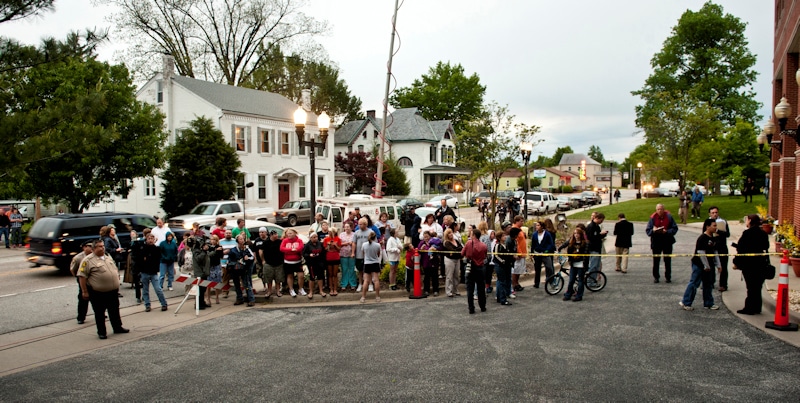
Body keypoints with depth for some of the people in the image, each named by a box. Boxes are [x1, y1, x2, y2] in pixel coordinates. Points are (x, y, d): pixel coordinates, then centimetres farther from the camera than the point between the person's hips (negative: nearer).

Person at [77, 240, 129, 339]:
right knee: (99, 313, 5)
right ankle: (101, 332, 15)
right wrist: (85, 292, -14)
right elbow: (82, 276, -12)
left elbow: (116, 272, 22)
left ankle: (118, 327, 27)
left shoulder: (109, 258, 13)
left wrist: (117, 286, 19)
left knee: (115, 311, 15)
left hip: (113, 292, 6)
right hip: (98, 294, -6)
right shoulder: (88, 261, -9)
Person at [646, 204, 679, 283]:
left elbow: (675, 228, -2)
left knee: (668, 260, 6)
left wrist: (667, 231, -18)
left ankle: (668, 277, 17)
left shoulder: (669, 217, -2)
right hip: (656, 241, 0)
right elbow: (647, 230, 0)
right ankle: (655, 277, 12)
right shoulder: (653, 218, -1)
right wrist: (653, 230, -20)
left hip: (667, 241, 0)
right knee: (656, 260, 2)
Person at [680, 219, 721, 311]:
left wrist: (718, 265, 14)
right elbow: (701, 252, -19)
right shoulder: (702, 238, -18)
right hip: (699, 265, -9)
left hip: (708, 265, 9)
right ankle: (686, 303, 2)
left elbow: (715, 252, 17)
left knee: (708, 284, 14)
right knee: (694, 283, -5)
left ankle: (708, 303, 25)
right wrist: (706, 266, -16)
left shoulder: (713, 239, 9)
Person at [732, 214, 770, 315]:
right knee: (757, 287, 14)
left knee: (751, 287, -2)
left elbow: (741, 250, -17)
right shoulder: (763, 234, 7)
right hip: (760, 264, 7)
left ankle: (750, 308, 4)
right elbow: (766, 247, 15)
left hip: (749, 264, -7)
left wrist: (736, 263, -10)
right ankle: (757, 308, 20)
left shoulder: (747, 233, -16)